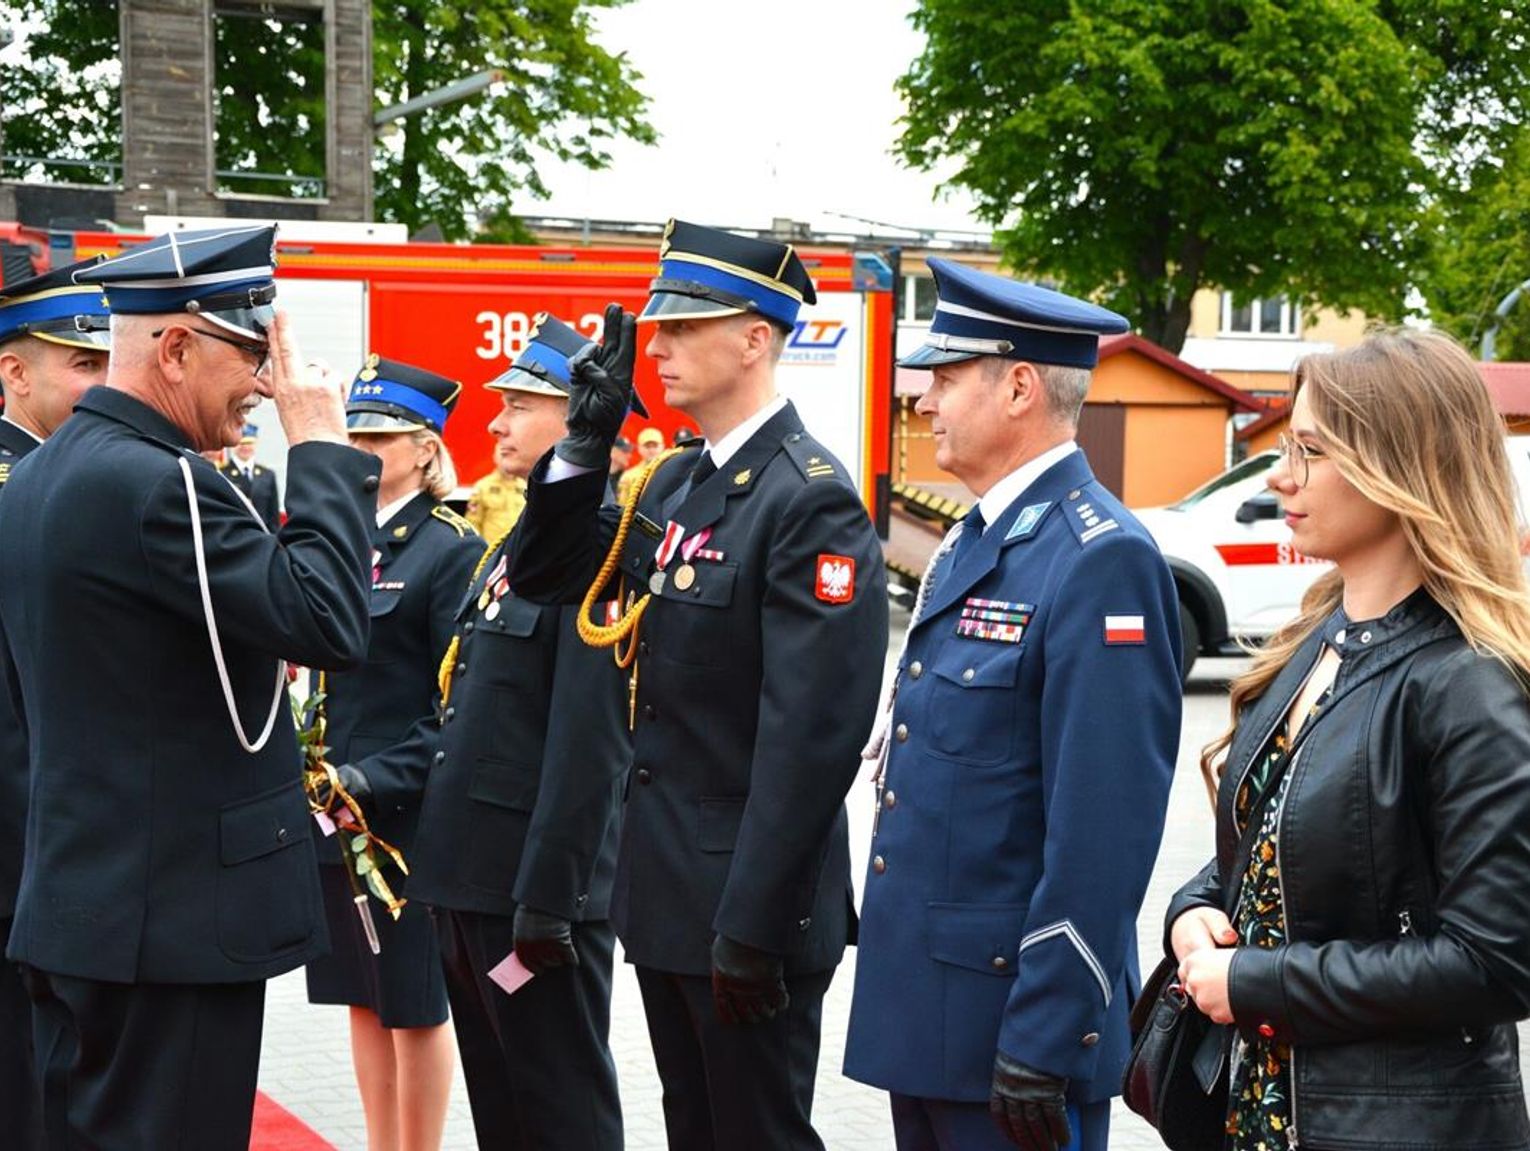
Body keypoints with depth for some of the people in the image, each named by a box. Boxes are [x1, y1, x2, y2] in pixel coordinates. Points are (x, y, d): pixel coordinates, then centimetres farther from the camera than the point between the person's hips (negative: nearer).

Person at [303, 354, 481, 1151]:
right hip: (334, 810, 7)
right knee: (362, 997, 14)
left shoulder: (453, 549, -9)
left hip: (408, 815, -7)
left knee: (415, 1004, 3)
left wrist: (376, 779, -22)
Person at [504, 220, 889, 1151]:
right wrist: (589, 437, 1)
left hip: (747, 901, -9)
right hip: (668, 891, 9)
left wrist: (753, 927, -24)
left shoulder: (809, 500, -18)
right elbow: (543, 576, 15)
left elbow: (811, 735, -23)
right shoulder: (677, 484, 10)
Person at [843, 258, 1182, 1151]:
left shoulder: (1102, 561, -18)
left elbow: (1102, 833, -22)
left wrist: (1042, 1046, -23)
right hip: (923, 1009, 9)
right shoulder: (971, 546, 13)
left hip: (1013, 1008, -9)